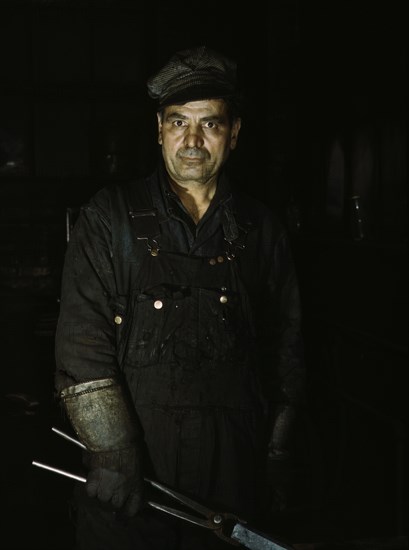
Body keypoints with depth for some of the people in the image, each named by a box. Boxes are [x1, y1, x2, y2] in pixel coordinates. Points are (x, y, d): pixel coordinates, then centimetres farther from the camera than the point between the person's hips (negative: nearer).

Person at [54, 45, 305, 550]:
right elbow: (81, 343, -9)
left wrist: (280, 425, 12)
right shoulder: (111, 217, -2)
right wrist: (112, 451, -15)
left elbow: (285, 336, 15)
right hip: (131, 459, -2)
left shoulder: (260, 228, 6)